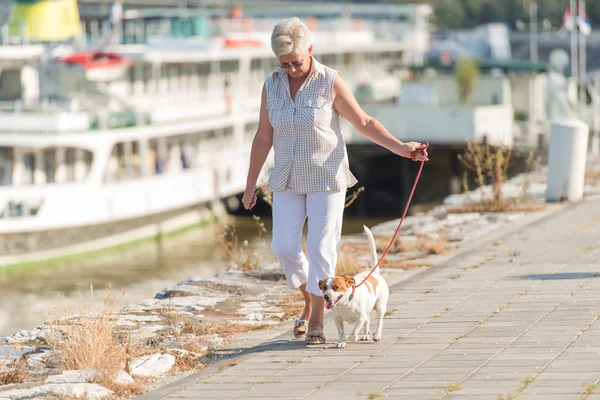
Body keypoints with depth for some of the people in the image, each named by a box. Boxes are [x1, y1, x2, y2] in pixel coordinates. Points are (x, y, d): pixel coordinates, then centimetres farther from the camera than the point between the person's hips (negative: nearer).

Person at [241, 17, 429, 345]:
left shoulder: (330, 82, -10)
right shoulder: (271, 86, 1)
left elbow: (364, 123, -6)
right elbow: (263, 138, 7)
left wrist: (400, 147, -16)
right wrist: (250, 186, 8)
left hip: (326, 178, -3)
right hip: (287, 180, 4)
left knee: (321, 248, -5)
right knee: (284, 246, -4)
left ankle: (316, 322, 3)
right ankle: (310, 301, 21)